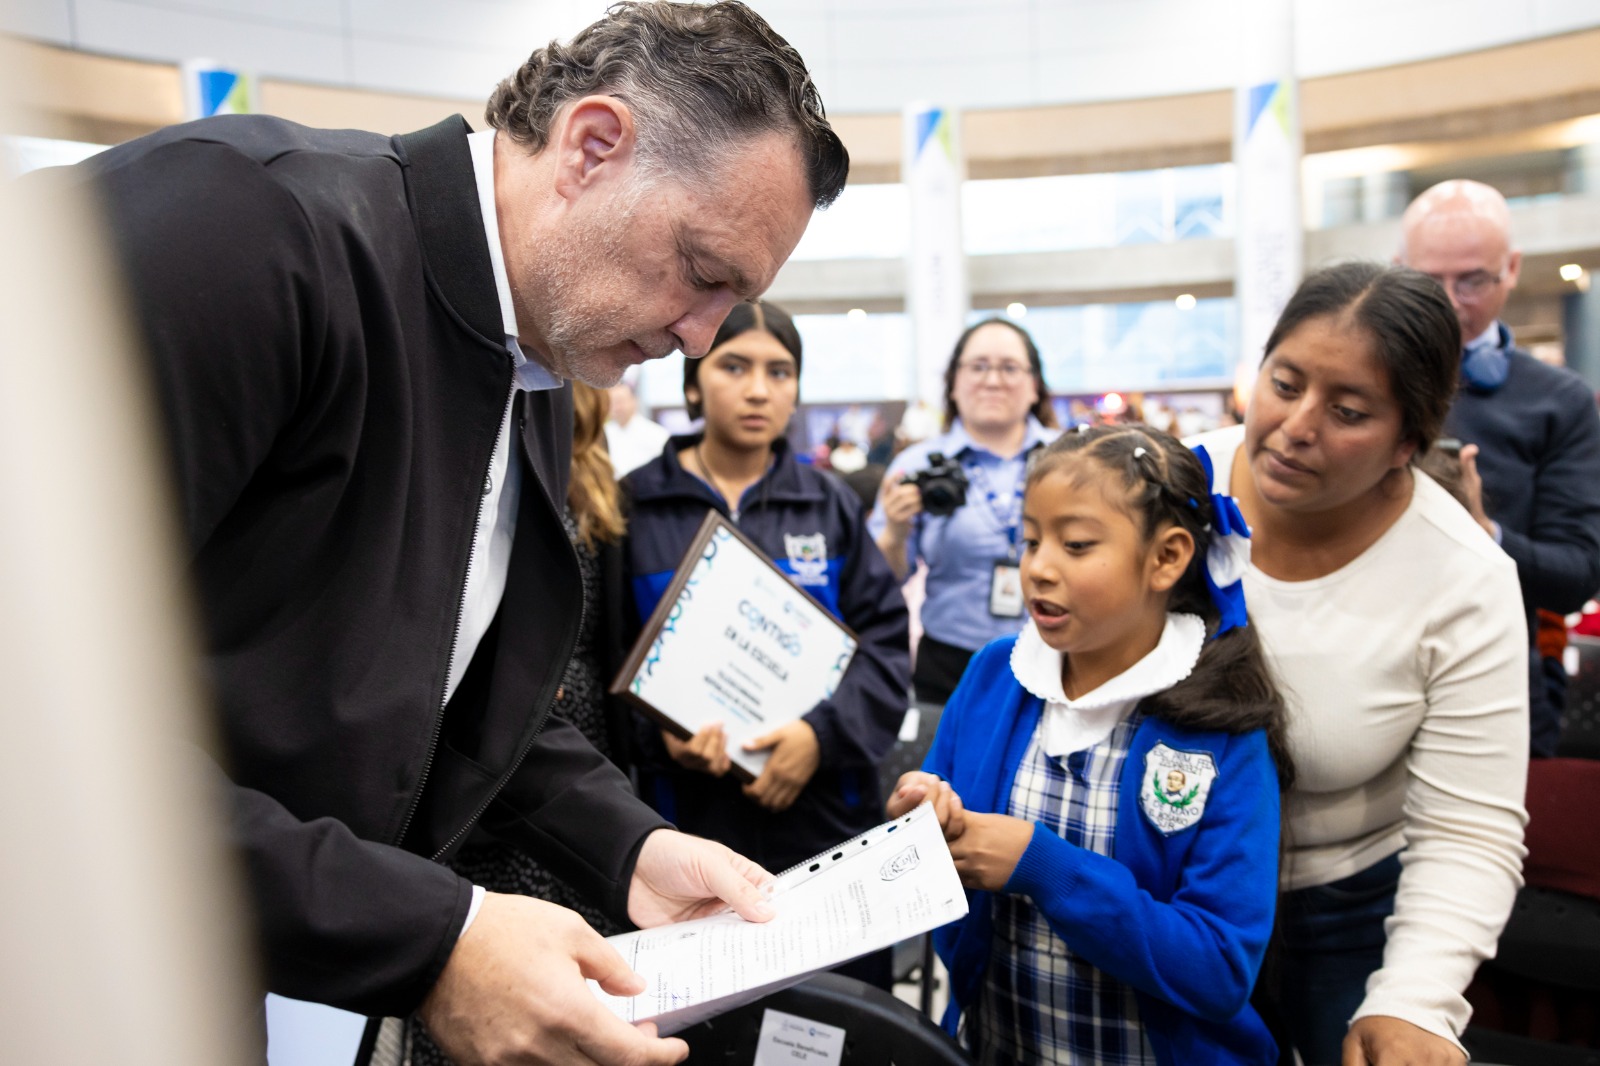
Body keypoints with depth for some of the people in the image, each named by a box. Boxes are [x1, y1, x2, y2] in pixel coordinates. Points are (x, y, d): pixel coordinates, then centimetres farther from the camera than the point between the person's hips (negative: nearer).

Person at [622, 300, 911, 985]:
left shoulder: (832, 506, 7)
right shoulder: (634, 506, 1)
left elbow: (886, 641, 2)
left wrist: (823, 734, -13)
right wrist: (662, 732, -19)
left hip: (827, 820, 2)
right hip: (688, 828, -1)